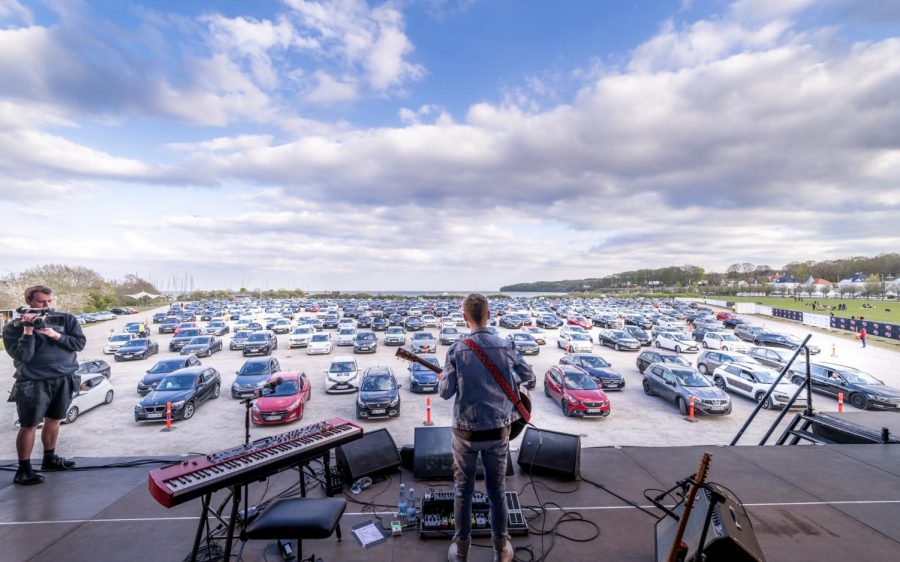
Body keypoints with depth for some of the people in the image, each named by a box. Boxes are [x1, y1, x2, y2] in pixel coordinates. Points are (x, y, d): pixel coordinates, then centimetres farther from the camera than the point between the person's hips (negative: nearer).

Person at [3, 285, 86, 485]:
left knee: (53, 420, 16)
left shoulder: (66, 319, 2)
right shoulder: (14, 326, -5)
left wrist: (55, 335, -16)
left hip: (64, 379, 3)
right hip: (33, 382, -3)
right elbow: (22, 356, -14)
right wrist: (28, 331, -20)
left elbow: (80, 343, -3)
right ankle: (23, 470, 14)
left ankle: (50, 458, 32)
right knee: (28, 426, 2)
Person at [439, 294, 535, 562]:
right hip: (498, 430, 1)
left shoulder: (456, 350, -14)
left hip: (466, 430, -1)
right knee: (497, 489, 17)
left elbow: (446, 393, -9)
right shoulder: (506, 346, -9)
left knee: (463, 489, 17)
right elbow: (529, 376, 6)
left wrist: (444, 377, 11)